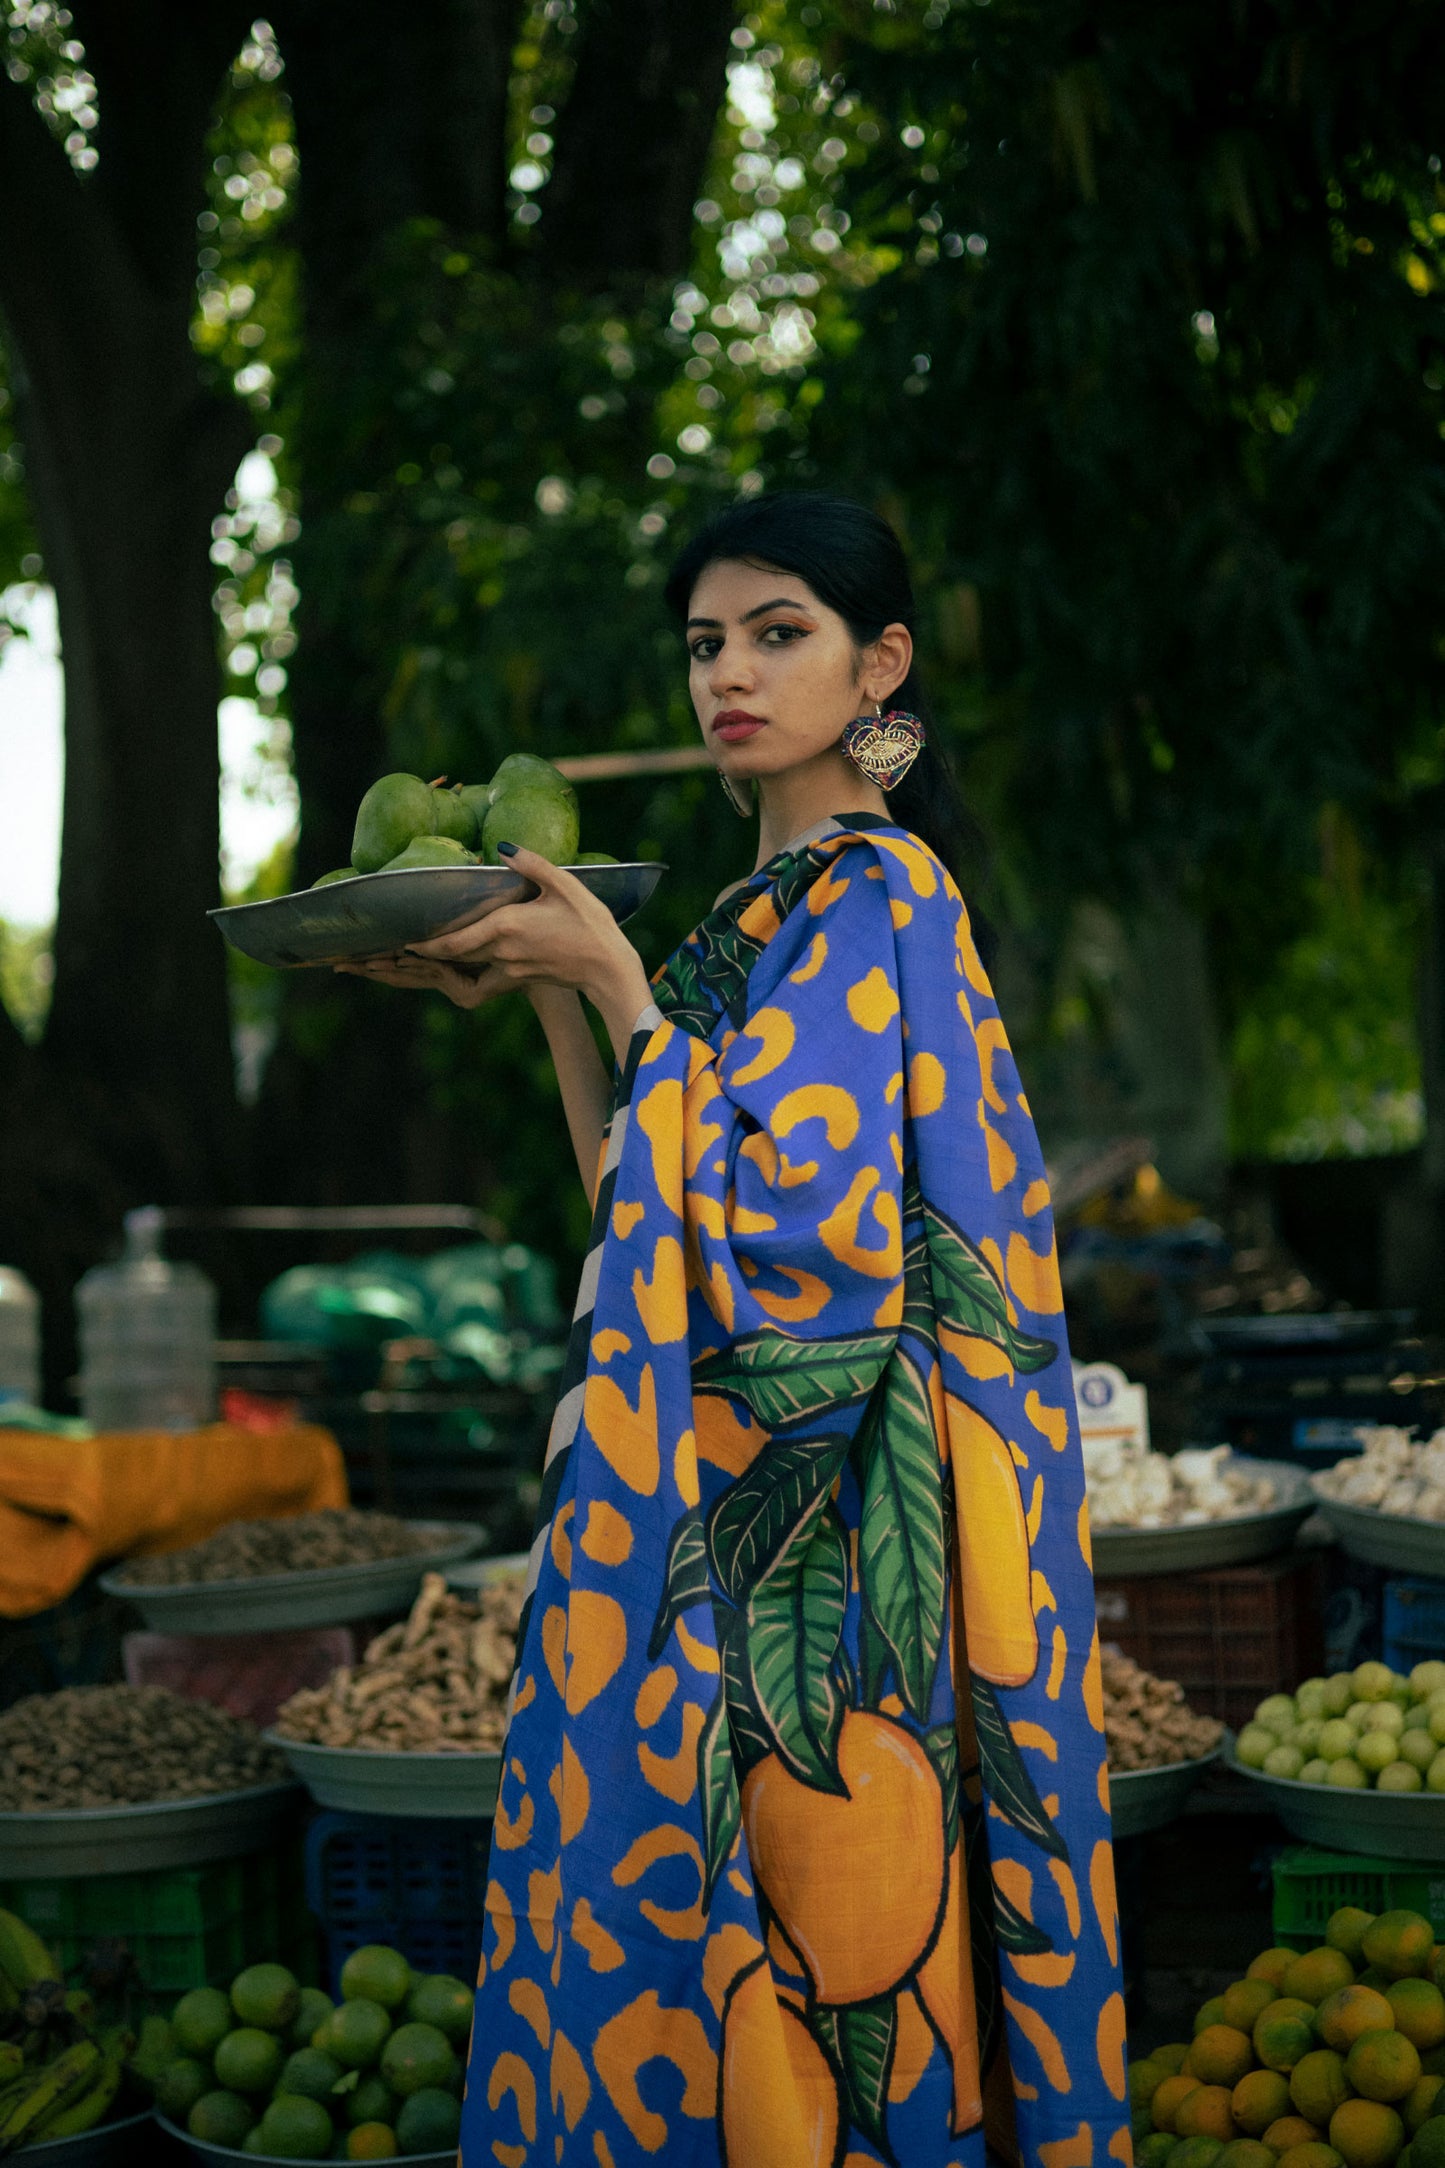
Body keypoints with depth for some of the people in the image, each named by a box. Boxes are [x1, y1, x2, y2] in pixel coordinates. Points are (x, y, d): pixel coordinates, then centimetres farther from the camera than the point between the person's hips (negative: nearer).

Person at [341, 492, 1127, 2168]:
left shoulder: (876, 889, -9)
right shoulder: (770, 907, 16)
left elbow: (778, 1198, -20)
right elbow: (643, 1209, 14)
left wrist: (608, 971, -14)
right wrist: (547, 995, 8)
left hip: (805, 1515, -9)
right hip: (711, 1480, 9)